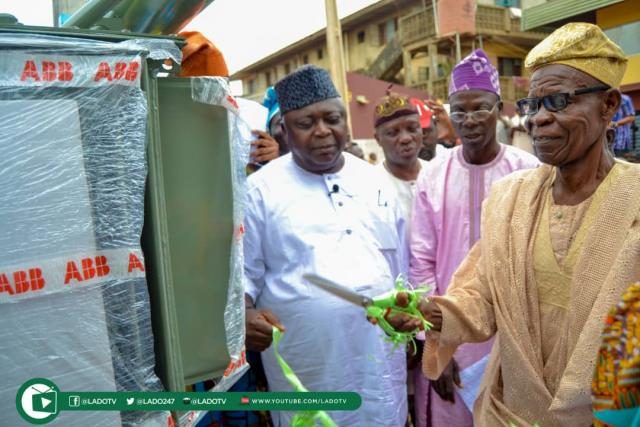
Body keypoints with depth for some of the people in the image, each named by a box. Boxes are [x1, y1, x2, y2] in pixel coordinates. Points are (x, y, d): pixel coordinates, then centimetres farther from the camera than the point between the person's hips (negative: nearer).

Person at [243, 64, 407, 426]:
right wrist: (245, 313, -22)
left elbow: (401, 265, 13)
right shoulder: (262, 189, -5)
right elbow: (242, 271, -4)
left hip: (379, 358, 4)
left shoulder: (375, 181, 6)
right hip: (306, 366, -3)